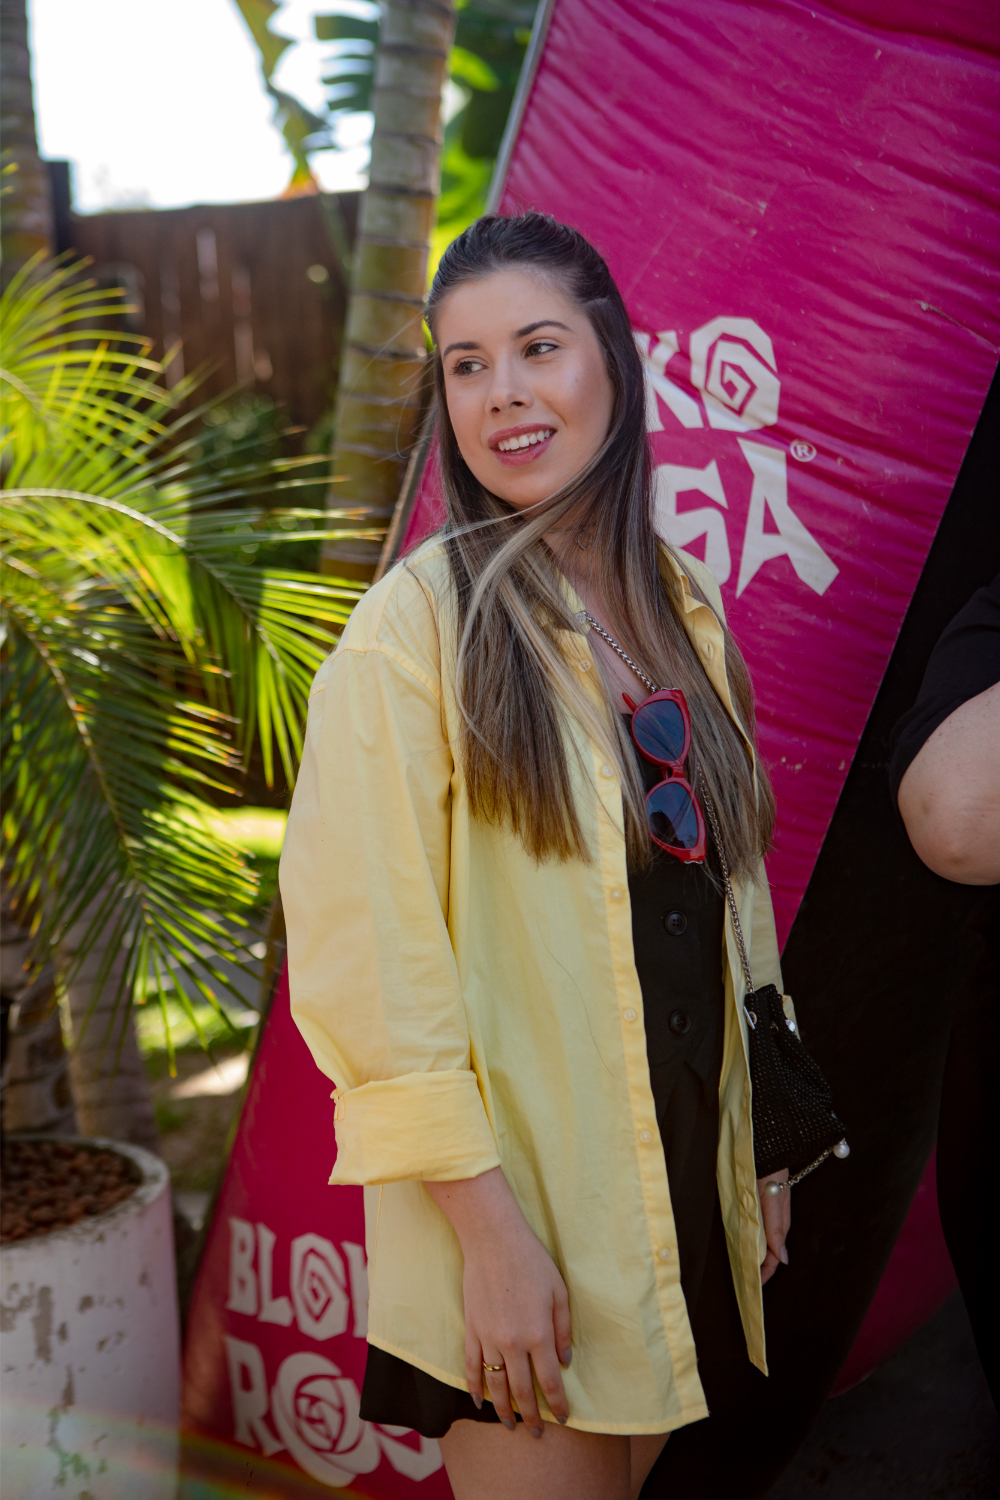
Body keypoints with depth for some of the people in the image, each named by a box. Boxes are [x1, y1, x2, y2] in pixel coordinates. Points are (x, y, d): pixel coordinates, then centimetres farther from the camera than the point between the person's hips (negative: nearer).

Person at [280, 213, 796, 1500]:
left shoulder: (683, 610, 7)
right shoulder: (414, 623, -13)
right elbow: (370, 954, -16)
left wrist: (763, 1153, 13)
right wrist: (488, 1225, -18)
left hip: (687, 1178, 6)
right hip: (518, 1209, -6)